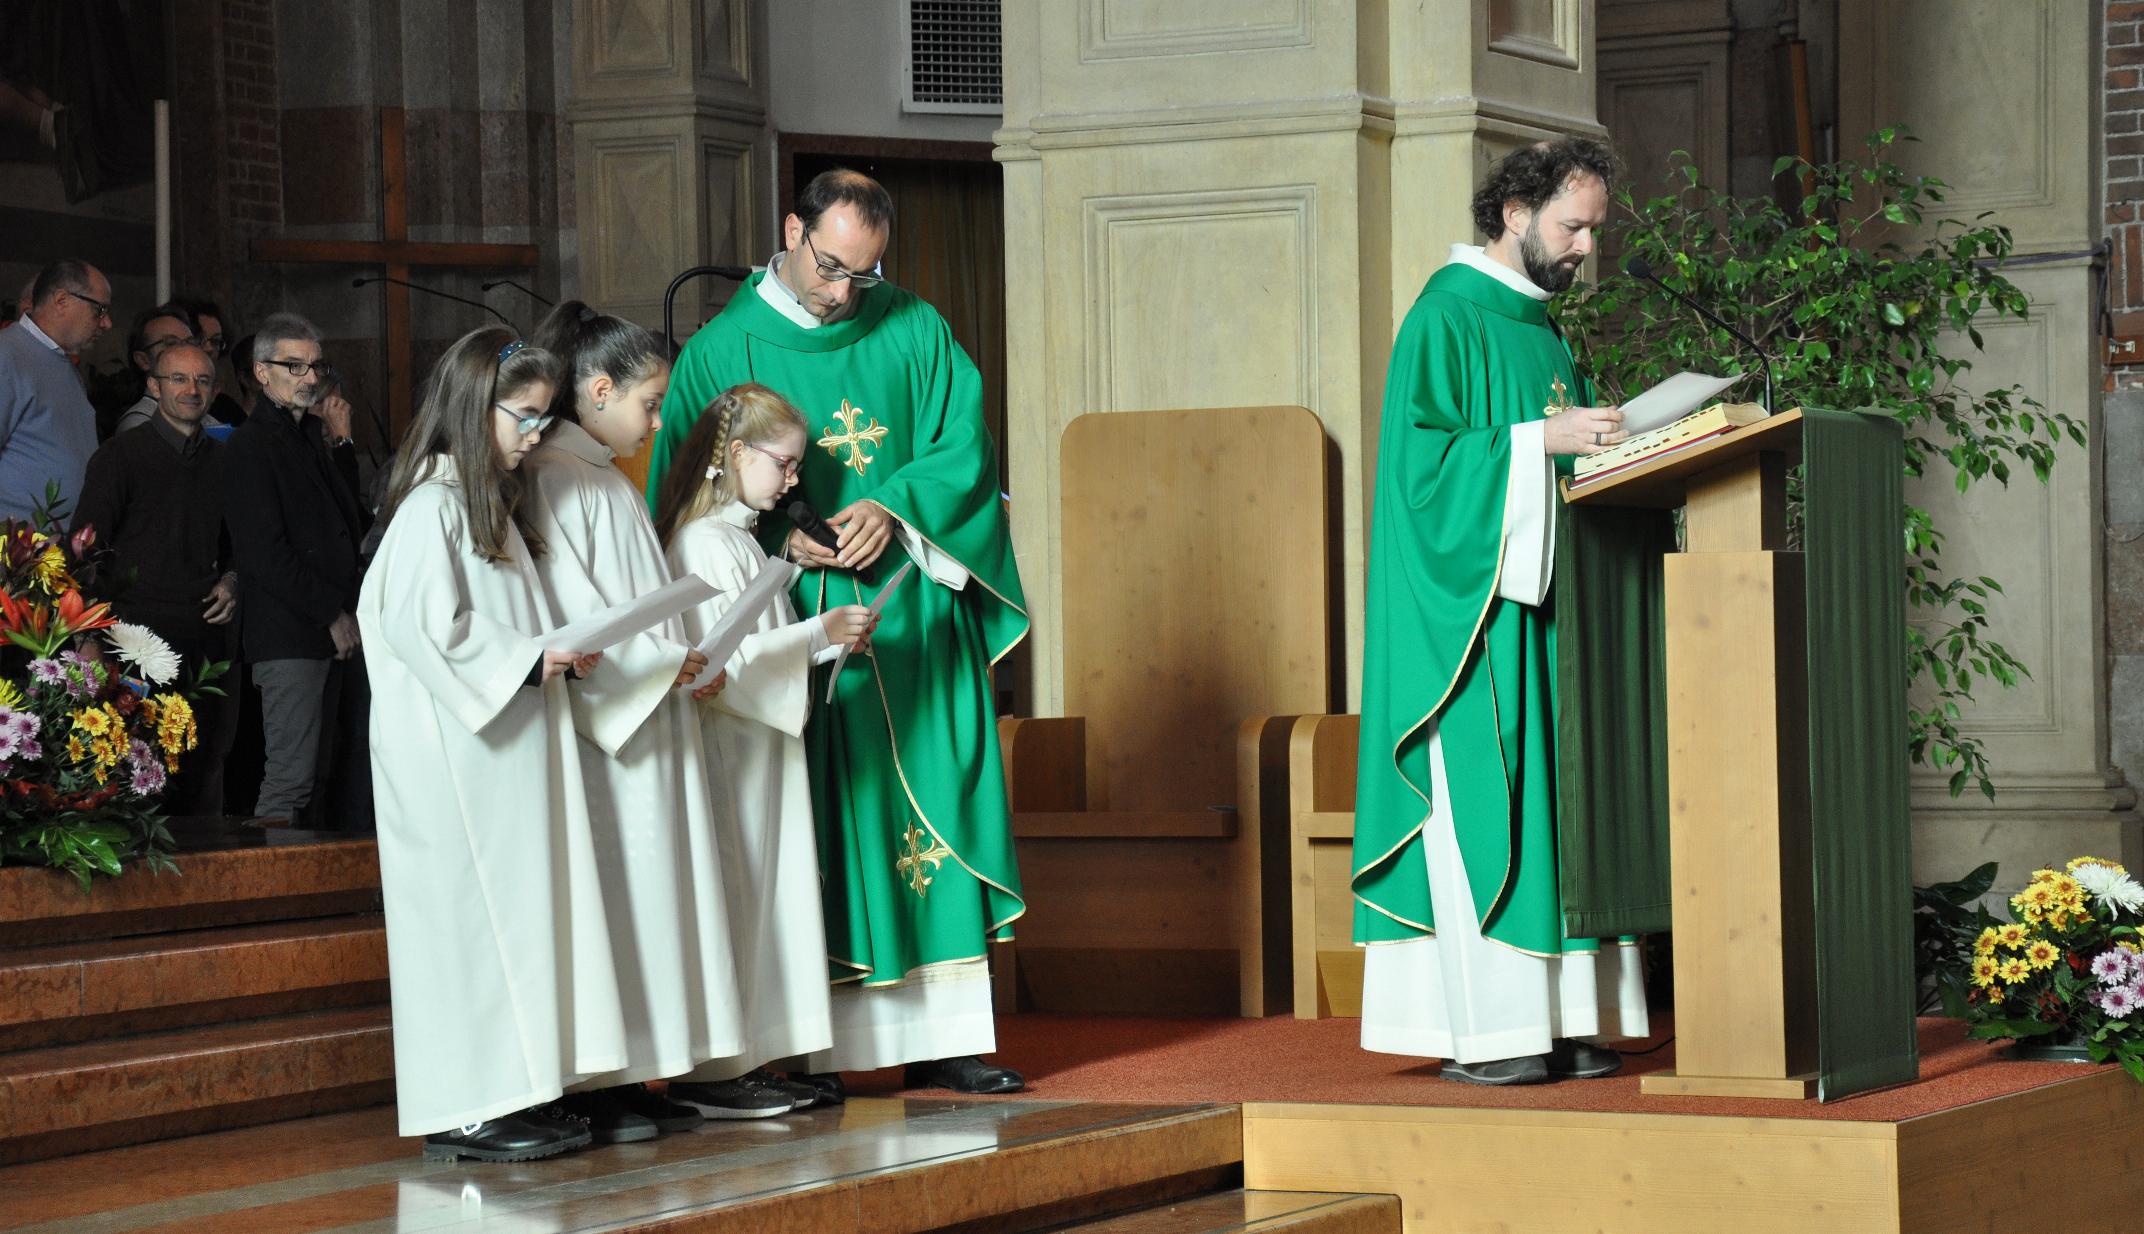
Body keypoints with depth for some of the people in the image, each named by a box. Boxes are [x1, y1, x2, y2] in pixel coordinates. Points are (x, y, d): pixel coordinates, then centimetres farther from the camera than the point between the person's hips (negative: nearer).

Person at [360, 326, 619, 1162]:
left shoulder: (492, 503, 18)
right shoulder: (432, 506, -13)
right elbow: (426, 625, -20)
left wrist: (561, 653, 7)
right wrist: (526, 660, -16)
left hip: (510, 745, 10)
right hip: (454, 754, -9)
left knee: (522, 908, 8)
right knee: (469, 914, -7)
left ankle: (518, 1092, 11)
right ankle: (464, 1110, -4)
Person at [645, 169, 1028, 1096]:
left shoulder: (915, 333, 9)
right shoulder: (722, 351, 2)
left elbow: (964, 450, 3)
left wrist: (893, 509, -14)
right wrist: (774, 537, -15)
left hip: (909, 618, 3)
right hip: (790, 618, -3)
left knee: (929, 806, 1)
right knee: (808, 832, -5)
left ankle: (938, 1037, 4)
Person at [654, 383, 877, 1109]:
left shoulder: (738, 537, 17)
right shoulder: (703, 543, -15)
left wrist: (830, 638, 10)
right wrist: (818, 634, -22)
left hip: (762, 747, 10)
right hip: (726, 750, -10)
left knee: (767, 899, 10)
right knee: (727, 900, -7)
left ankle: (749, 1060, 14)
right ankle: (711, 1068, -3)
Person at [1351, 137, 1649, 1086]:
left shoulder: (1539, 329, 18)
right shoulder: (1445, 320, -9)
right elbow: (1423, 457, -18)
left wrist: (1607, 441, 5)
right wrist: (1542, 440, -21)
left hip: (1538, 601, 9)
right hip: (1468, 610, -9)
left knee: (1552, 803, 5)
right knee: (1479, 805, -9)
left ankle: (1554, 1019, 7)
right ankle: (1480, 1031, -8)